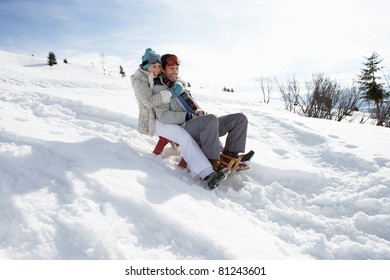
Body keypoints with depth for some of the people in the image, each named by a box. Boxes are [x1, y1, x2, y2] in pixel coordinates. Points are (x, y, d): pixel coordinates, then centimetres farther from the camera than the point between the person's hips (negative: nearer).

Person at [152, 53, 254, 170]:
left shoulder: (180, 84, 24)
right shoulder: (158, 89, 1)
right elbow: (163, 116, -12)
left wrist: (200, 111, 3)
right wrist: (188, 116, -19)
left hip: (201, 124, 8)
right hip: (185, 127, -8)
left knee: (240, 118, -3)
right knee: (211, 119, -40)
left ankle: (230, 153, -4)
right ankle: (211, 161, -29)